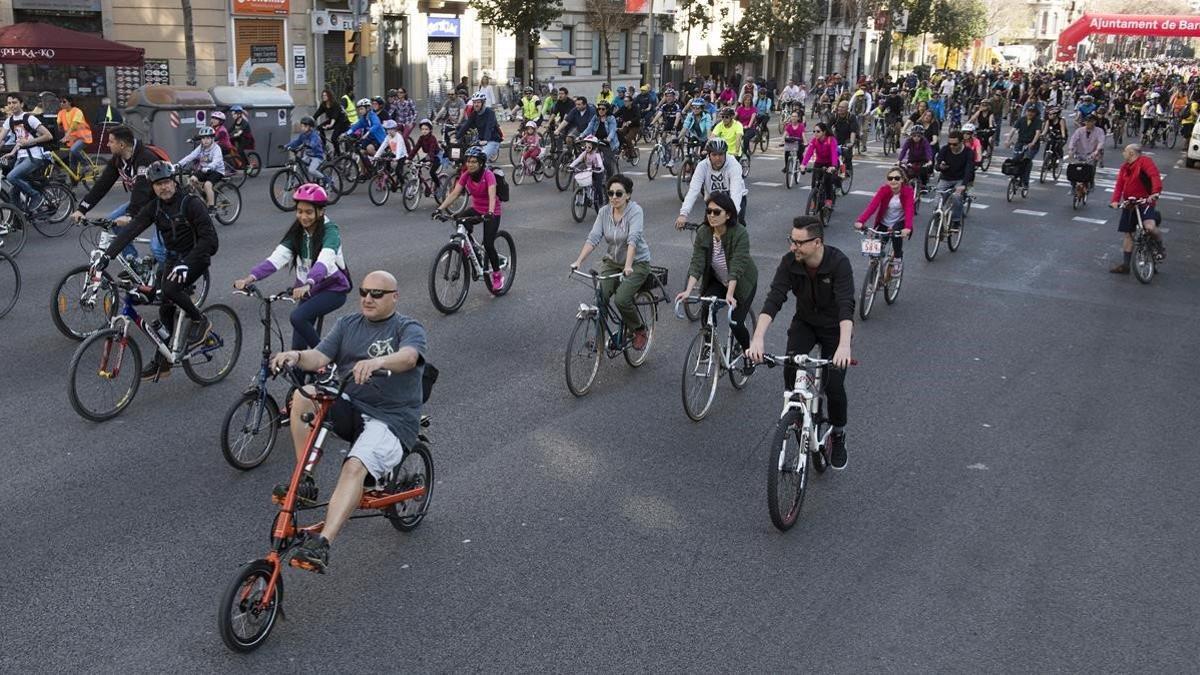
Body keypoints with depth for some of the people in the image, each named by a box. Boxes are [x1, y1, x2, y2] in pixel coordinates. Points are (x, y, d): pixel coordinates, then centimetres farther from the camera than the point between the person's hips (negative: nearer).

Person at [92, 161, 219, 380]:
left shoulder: (191, 203, -16)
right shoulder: (154, 207, 1)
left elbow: (209, 238, -23)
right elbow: (130, 231, -9)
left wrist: (186, 264, -33)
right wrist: (106, 255, -22)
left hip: (195, 258, -6)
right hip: (172, 259, 6)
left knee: (169, 288, -31)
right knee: (164, 308, 1)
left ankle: (200, 321, -6)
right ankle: (162, 362, 10)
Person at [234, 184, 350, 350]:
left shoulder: (330, 232, -19)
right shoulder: (296, 232, -3)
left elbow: (323, 262, -37)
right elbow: (276, 258, -17)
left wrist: (307, 284, -56)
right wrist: (250, 277, -33)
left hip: (333, 289, -6)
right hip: (309, 290, 6)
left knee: (298, 317, -28)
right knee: (298, 346, 3)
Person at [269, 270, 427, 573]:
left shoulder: (409, 329, -1)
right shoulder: (347, 325, 14)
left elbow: (408, 357, -25)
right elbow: (319, 357, 0)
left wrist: (377, 362, -47)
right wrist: (296, 355, -24)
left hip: (390, 419, -5)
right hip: (348, 408, 5)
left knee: (355, 466, -31)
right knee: (303, 395, -23)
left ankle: (321, 545, -37)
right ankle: (304, 482, -16)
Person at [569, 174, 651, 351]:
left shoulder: (635, 211, -18)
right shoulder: (604, 212, -4)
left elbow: (633, 239, -31)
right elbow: (593, 237, -13)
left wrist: (628, 266, -45)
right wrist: (579, 261, -27)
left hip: (637, 262, -4)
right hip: (612, 261, 4)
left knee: (621, 299, -22)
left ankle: (640, 331, 5)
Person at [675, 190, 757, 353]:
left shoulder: (740, 234, -29)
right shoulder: (703, 233, -17)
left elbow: (736, 267, -34)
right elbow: (697, 264, -21)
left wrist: (729, 294, -45)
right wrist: (688, 290, -34)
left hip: (741, 283, -3)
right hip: (717, 281, 3)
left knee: (736, 323, -10)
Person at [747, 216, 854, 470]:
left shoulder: (838, 262, -30)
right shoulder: (790, 262, -22)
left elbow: (846, 305, -41)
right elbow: (773, 299, -29)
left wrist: (844, 345, -57)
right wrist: (757, 338, -44)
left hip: (834, 327, -3)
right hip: (804, 322, 3)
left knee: (834, 385, -11)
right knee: (790, 371, -21)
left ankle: (838, 435, 16)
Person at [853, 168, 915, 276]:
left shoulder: (908, 191, -19)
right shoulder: (884, 189, -16)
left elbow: (909, 209, -31)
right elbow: (872, 205, -29)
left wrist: (908, 227, -50)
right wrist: (860, 221, -44)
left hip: (899, 222, -2)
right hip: (883, 223, 2)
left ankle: (898, 260, -9)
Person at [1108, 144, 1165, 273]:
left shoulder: (1144, 161, -9)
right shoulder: (1125, 167, 11)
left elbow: (1154, 176, -22)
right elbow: (1119, 184, 3)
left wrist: (1155, 192, -37)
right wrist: (1115, 200, -13)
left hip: (1145, 202, -7)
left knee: (1150, 227, -29)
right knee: (1127, 234, 9)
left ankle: (1160, 247, 0)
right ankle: (1125, 265, 17)